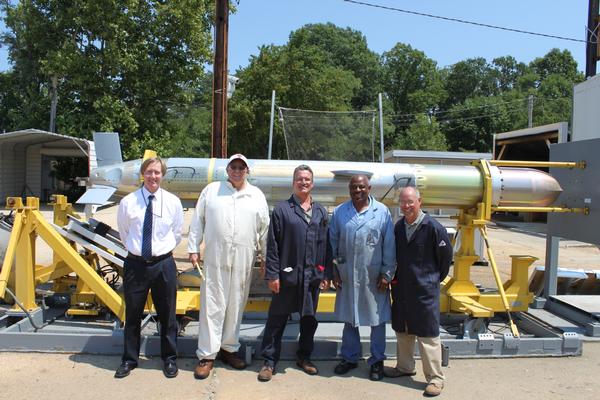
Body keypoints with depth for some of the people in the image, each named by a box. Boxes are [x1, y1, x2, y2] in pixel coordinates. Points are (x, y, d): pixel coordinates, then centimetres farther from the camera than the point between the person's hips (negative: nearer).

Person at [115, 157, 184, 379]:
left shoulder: (173, 202, -2)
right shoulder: (127, 202, -4)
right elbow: (123, 233, 11)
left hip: (163, 264, 0)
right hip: (135, 264, 0)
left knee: (167, 315, 11)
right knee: (132, 314, 13)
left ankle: (169, 359, 28)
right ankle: (129, 359, 31)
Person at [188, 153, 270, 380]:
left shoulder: (257, 196, 8)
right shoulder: (211, 190, 6)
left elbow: (264, 229, 11)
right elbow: (197, 222, 7)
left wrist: (264, 257, 10)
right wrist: (193, 249, 2)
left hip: (243, 261, 2)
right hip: (214, 259, -1)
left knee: (236, 306, 10)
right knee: (212, 306, 1)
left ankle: (229, 348, 26)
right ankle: (207, 355, 10)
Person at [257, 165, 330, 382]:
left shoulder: (321, 212, 9)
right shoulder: (281, 209, -2)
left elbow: (325, 244, 9)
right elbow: (272, 245, -5)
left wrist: (325, 274, 6)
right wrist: (272, 274, -9)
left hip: (312, 276, 4)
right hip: (287, 275, -4)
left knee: (309, 319, 16)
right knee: (277, 319, 5)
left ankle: (304, 357, 34)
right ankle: (269, 361, 19)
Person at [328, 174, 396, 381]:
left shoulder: (382, 212, -4)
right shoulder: (339, 212, 2)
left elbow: (389, 245, -3)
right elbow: (332, 243, 6)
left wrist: (386, 273, -5)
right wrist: (333, 270, 3)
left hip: (374, 276, -2)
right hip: (347, 276, 2)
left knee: (377, 319, 9)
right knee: (349, 318, 14)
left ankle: (377, 361, 25)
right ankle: (350, 358, 30)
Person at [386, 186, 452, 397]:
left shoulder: (433, 227, -14)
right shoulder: (398, 226, 2)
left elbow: (446, 255, -3)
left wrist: (435, 278, 6)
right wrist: (396, 277, 12)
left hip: (425, 289, -6)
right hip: (401, 288, 6)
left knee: (428, 334, 1)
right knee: (402, 330, 18)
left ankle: (435, 378, 14)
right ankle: (405, 367, 36)